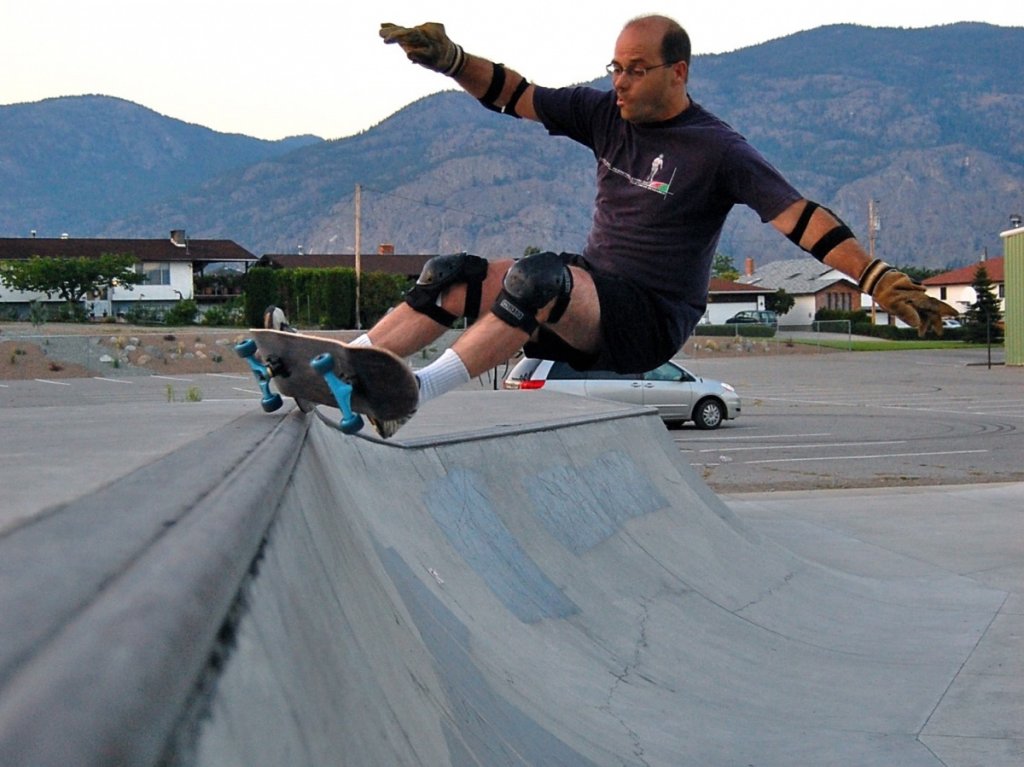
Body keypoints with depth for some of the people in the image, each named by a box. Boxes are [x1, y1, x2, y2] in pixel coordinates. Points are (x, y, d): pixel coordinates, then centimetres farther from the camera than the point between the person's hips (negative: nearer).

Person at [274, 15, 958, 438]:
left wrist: (882, 280, -28)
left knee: (538, 276, -34)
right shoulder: (606, 114, 6)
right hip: (588, 295, 7)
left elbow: (800, 217, -18)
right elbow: (516, 95, 9)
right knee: (452, 276, -8)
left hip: (650, 321, -7)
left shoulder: (717, 149, -11)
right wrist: (447, 59, -6)